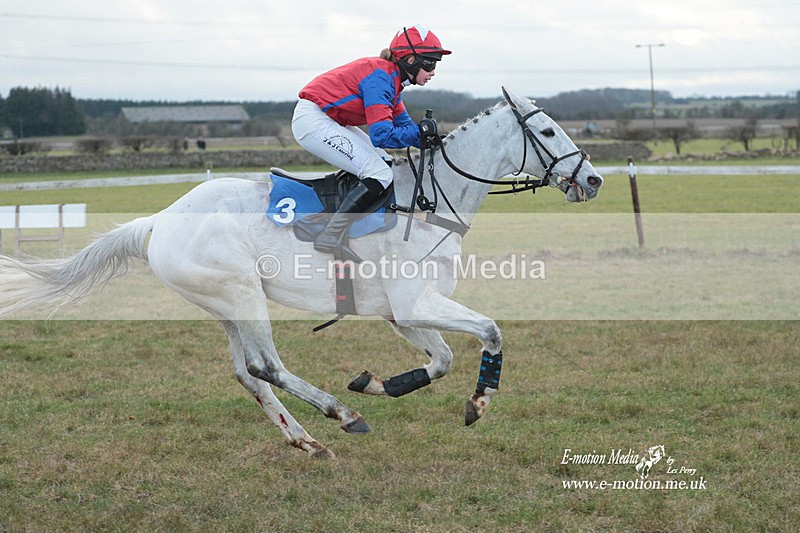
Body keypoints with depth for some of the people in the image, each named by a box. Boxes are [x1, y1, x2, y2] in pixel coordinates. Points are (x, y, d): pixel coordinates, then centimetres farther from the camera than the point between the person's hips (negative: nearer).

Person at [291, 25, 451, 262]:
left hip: (328, 121, 11)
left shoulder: (391, 77, 11)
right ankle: (331, 235, -20)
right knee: (379, 174, -17)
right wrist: (419, 132, -15)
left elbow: (402, 122, 15)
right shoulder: (381, 77, -20)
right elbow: (382, 135, -26)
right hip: (313, 120, -11)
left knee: (386, 163, 14)